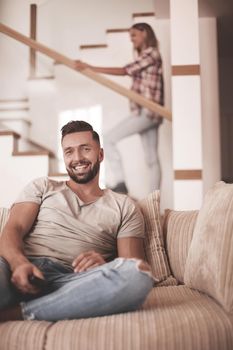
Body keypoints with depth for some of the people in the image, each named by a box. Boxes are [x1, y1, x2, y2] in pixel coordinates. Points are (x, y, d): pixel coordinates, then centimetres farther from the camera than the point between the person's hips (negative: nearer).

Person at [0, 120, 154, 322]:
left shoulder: (124, 206, 20)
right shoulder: (42, 187, 23)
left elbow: (132, 268, 10)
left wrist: (106, 266, -15)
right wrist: (18, 262, -16)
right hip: (24, 274, -2)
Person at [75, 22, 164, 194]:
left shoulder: (151, 53, -5)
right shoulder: (146, 56, 22)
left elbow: (124, 71, -14)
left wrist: (90, 68, -15)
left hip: (146, 111, -9)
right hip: (147, 113, 9)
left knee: (109, 139, -9)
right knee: (152, 159, 5)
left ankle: (121, 182, -10)